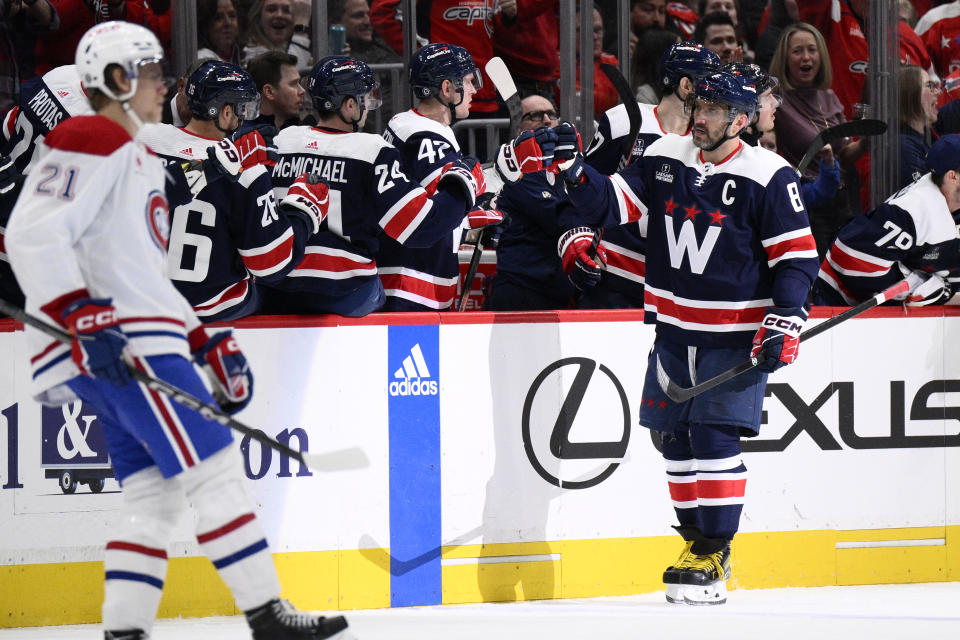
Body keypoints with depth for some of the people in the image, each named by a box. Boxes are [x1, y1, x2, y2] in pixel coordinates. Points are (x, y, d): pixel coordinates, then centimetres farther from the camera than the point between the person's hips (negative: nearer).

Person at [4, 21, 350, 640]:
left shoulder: (138, 160, 26)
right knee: (212, 467, -11)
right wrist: (82, 316, -28)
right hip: (116, 347, -10)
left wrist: (207, 343, 24)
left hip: (146, 343, 10)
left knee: (156, 491, 6)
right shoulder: (94, 142, -7)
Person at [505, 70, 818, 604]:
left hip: (735, 336, -6)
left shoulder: (769, 177, -10)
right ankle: (696, 537, 22)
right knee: (675, 435, 8)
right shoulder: (665, 159, 4)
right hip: (674, 326, 6)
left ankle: (714, 554, -6)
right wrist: (569, 166, -12)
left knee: (714, 436, -12)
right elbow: (611, 203, 5)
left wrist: (783, 323, -17)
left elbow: (797, 257, -9)